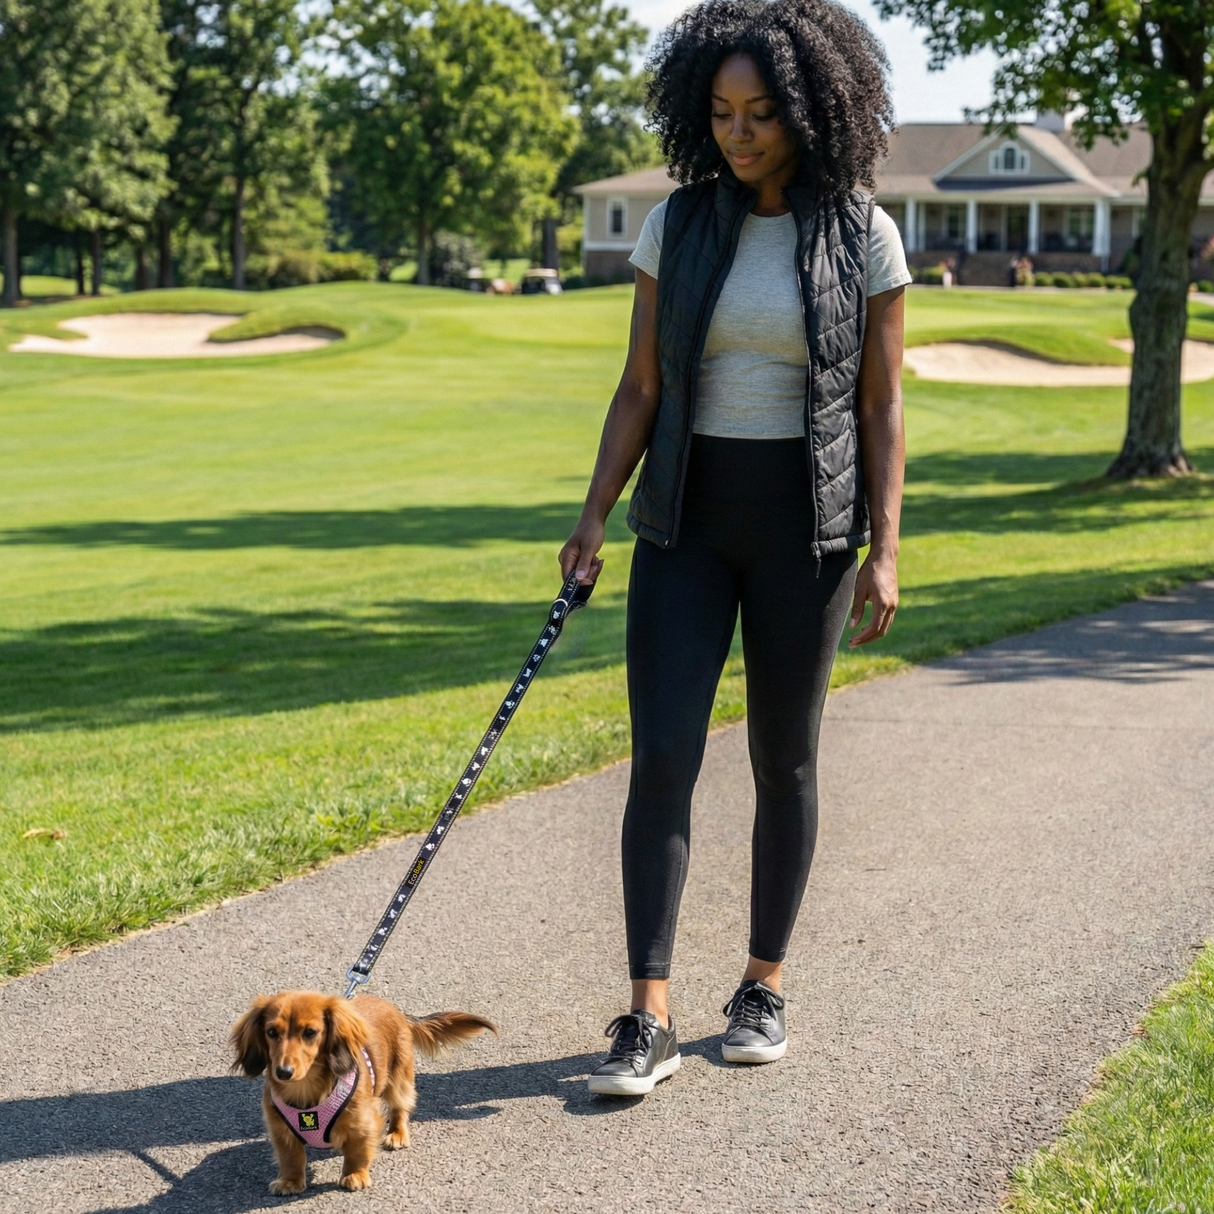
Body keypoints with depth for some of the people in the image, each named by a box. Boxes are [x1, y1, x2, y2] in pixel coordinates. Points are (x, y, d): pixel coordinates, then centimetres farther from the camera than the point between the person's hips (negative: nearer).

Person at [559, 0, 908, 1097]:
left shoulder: (863, 236, -3)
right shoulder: (678, 225, 2)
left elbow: (881, 406, -2)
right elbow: (640, 388, 5)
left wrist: (885, 551, -7)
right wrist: (595, 514, -4)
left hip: (805, 523, -1)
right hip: (686, 519, 2)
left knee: (785, 758, 8)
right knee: (662, 757, -7)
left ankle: (765, 988, 23)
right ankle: (650, 1021, -5)